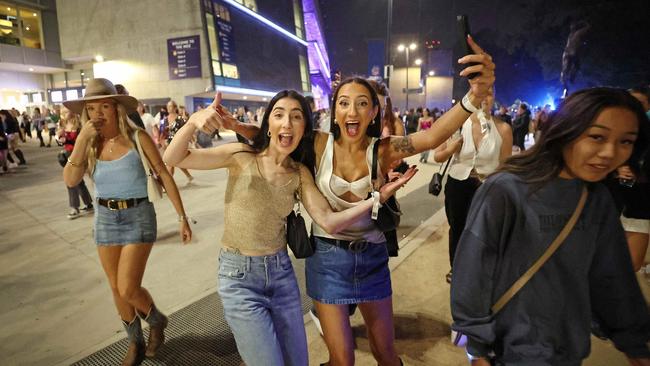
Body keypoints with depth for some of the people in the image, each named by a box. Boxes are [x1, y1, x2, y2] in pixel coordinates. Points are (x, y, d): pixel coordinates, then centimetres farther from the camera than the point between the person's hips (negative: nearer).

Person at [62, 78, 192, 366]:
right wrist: (82, 139, -20)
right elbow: (70, 181, -13)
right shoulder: (89, 144, 0)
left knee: (128, 289, -6)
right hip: (105, 218, 5)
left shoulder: (137, 138, -12)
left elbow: (164, 176, -9)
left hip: (138, 216, -4)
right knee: (117, 289, 14)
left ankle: (157, 321, 28)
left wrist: (182, 217, -10)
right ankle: (135, 342, 36)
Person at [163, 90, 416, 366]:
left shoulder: (300, 173, 0)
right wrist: (194, 121, -27)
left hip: (281, 272, 4)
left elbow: (329, 222, -9)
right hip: (239, 276, -4)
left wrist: (378, 197, -17)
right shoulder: (241, 156, -9)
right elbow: (172, 159, -9)